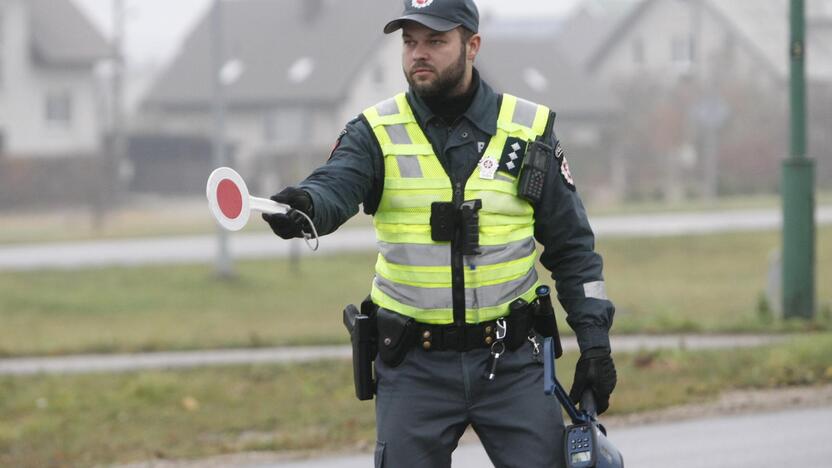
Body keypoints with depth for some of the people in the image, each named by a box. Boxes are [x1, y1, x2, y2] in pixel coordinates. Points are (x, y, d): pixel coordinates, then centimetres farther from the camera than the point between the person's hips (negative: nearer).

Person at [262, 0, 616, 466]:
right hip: (414, 366, 0)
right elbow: (334, 186, -20)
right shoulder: (376, 132, 1)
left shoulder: (529, 130, 3)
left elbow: (572, 248, 8)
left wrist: (595, 340, 1)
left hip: (511, 362, 0)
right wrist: (302, 205, -43)